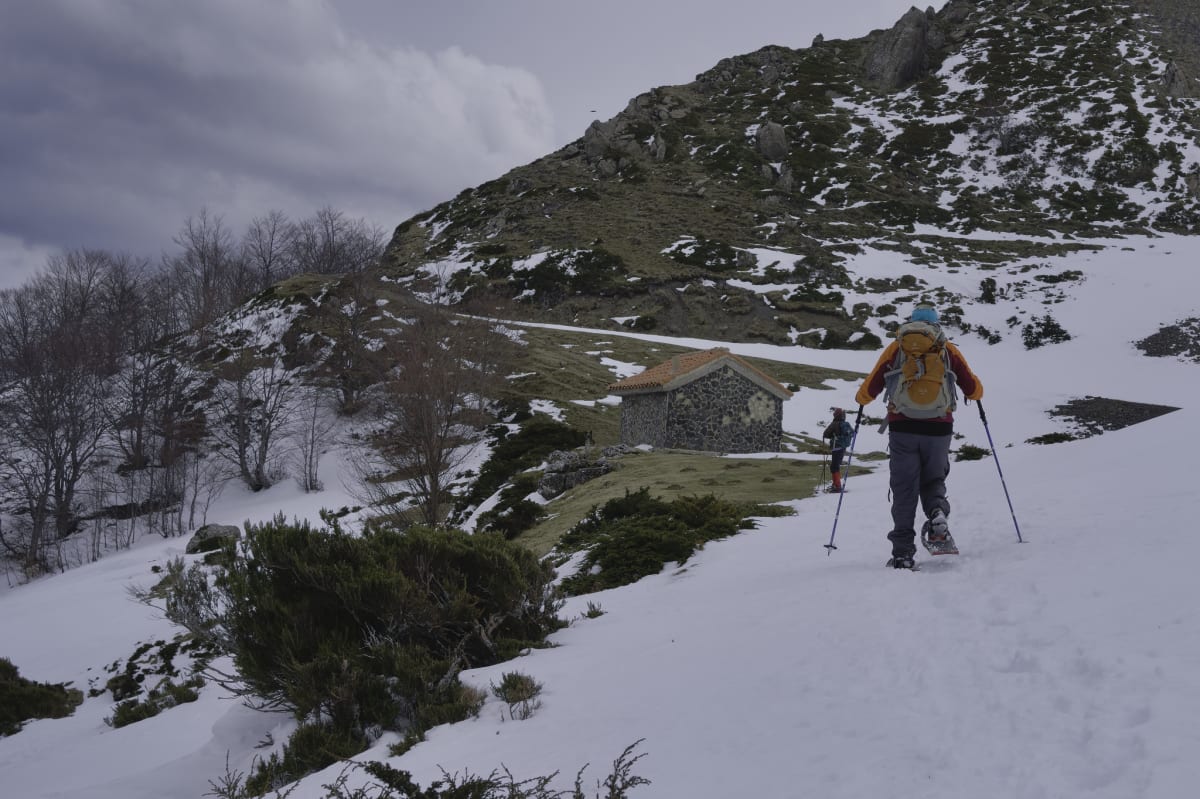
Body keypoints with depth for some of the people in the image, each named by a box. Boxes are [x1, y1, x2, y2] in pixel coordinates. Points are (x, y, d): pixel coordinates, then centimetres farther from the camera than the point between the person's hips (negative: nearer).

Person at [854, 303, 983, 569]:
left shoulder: (897, 346, 9)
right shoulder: (949, 349, 11)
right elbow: (974, 390, 11)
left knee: (904, 490, 4)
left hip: (903, 427, -1)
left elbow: (869, 389, 6)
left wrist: (861, 397, 29)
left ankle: (903, 552, -2)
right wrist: (975, 392, 35)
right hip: (939, 428, 1)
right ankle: (937, 513, -16)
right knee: (932, 481, 17)